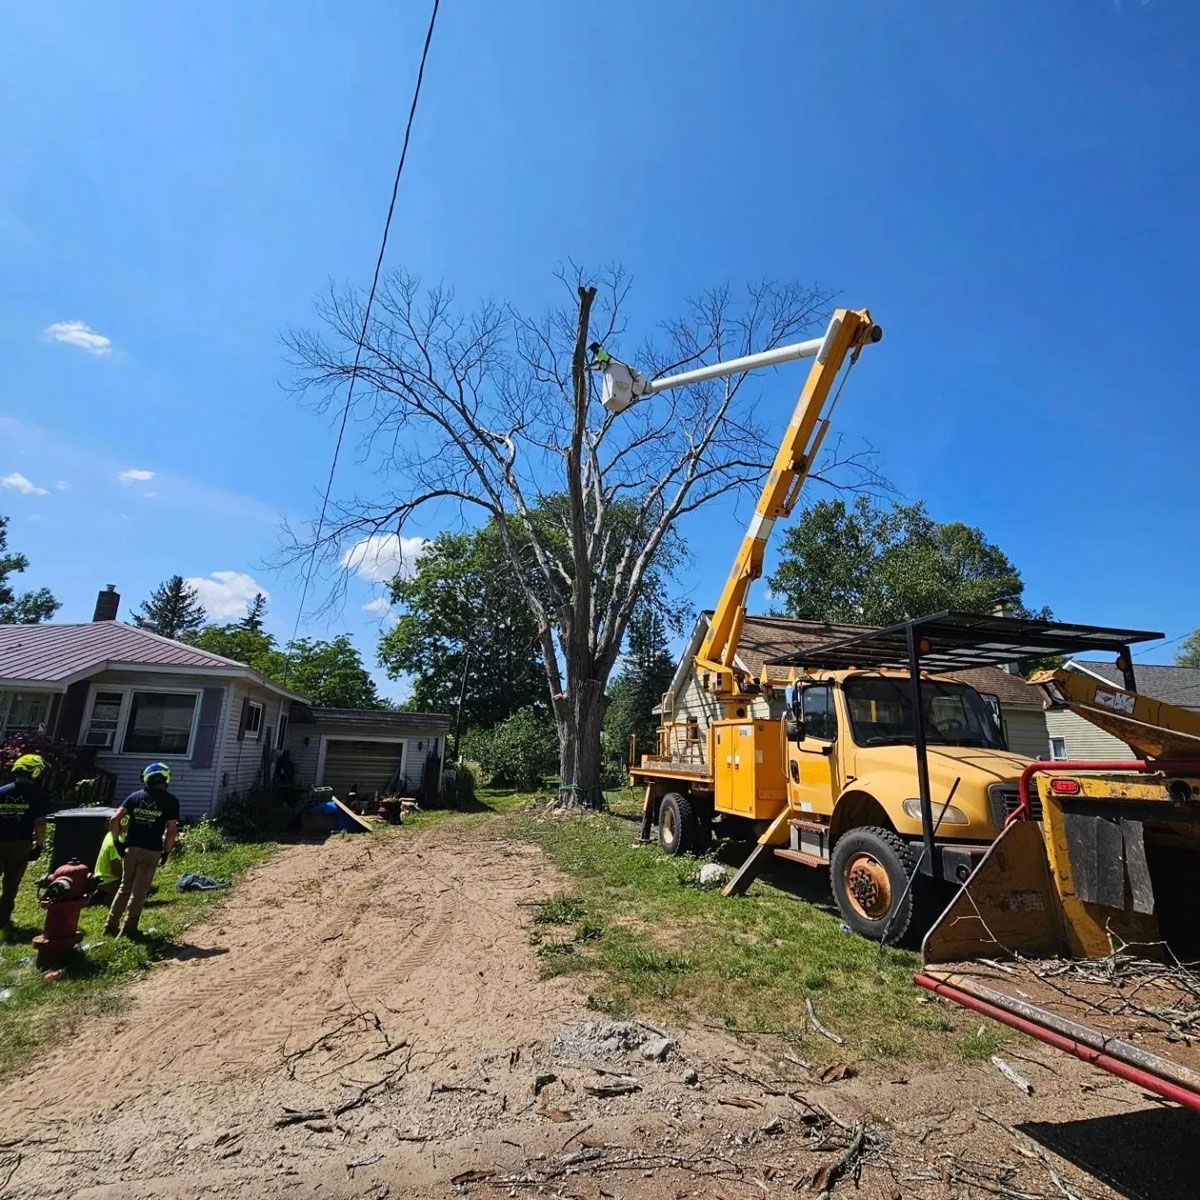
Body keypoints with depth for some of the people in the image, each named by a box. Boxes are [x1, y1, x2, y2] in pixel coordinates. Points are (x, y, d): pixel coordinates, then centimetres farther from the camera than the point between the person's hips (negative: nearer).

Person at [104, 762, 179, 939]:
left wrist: (117, 842, 5)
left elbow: (114, 820, -3)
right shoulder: (170, 801, -5)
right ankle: (129, 929, 11)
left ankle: (111, 926, 20)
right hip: (151, 852, -3)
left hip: (130, 848, 3)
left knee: (125, 886, 19)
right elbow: (172, 831, -9)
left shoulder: (135, 796, 5)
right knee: (139, 890, 7)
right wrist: (166, 852, 3)